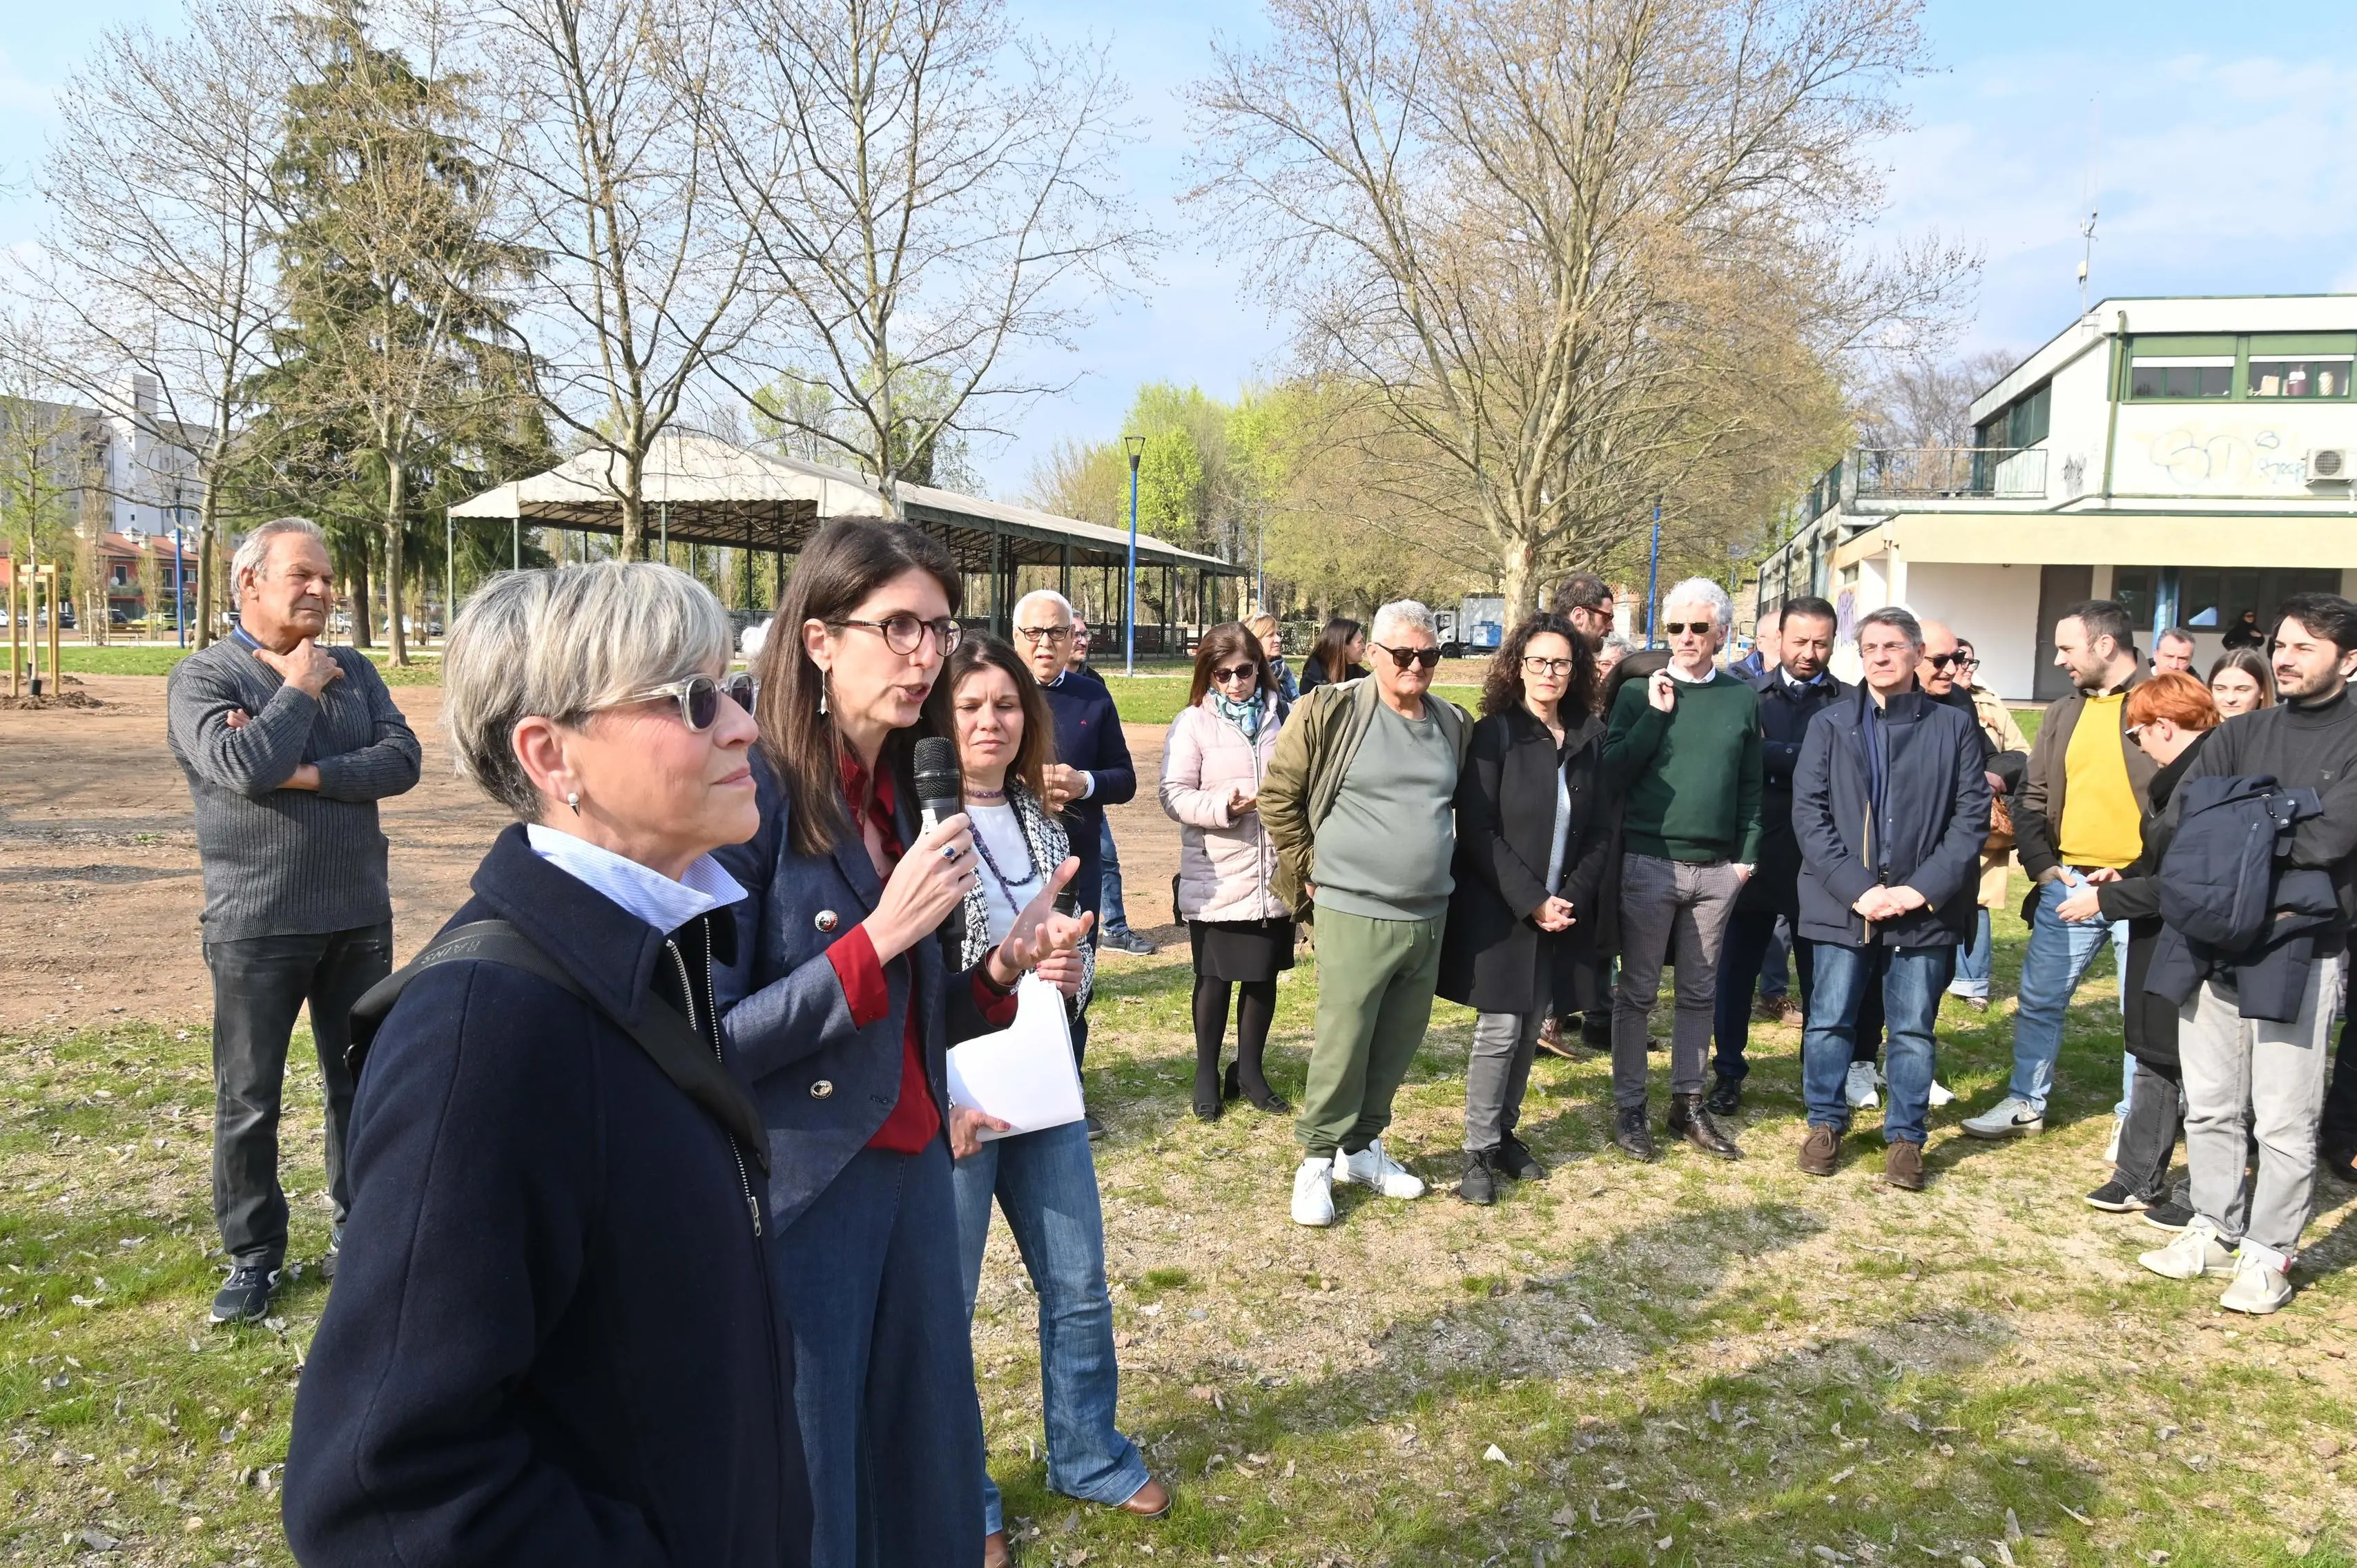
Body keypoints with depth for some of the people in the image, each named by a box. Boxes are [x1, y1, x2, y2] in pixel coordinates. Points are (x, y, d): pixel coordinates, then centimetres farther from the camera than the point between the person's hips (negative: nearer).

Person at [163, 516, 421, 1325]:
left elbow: (402, 759, -7)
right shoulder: (202, 675, -5)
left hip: (359, 917, 4)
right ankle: (253, 1253, 22)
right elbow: (243, 767, -22)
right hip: (257, 925, -3)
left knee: (362, 1084, 13)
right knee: (249, 1099, 7)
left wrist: (309, 775, -17)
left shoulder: (352, 670, 7)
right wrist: (301, 690, -10)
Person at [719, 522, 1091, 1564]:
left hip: (913, 1174, 7)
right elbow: (711, 1044, -19)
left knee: (932, 1477, 20)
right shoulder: (753, 795, -16)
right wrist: (879, 936, -24)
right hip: (798, 1196, -7)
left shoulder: (903, 800, 7)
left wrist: (1001, 969, -5)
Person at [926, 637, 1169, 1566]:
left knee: (1079, 1286, 18)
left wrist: (1073, 973, -7)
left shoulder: (1042, 822, 5)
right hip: (950, 1104, -6)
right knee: (942, 1307, 10)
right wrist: (940, 1102, -19)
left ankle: (1087, 1457, 40)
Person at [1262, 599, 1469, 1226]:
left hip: (1429, 916, 6)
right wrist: (1307, 870, -3)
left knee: (1398, 1044, 14)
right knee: (1342, 1045, -2)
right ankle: (1317, 1160, 15)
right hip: (1354, 914, -6)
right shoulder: (1330, 711, -10)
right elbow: (1278, 796, -4)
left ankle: (1362, 1146, 32)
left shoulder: (1455, 724, 7)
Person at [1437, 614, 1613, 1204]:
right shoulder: (1495, 733, -8)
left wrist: (1572, 897, -6)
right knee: (1500, 1029, -3)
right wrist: (1531, 901, -16)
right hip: (1499, 911, -4)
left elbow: (1601, 831, 7)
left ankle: (1506, 1133, 26)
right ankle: (1480, 1152, 9)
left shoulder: (1590, 739, 5)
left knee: (1529, 1030, 11)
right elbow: (1477, 829, -12)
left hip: (1563, 912, 4)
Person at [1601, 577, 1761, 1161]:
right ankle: (1629, 1107, 15)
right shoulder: (1640, 691, -2)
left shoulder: (1742, 696, 5)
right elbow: (1613, 774, -9)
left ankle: (1688, 1102, 24)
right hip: (1650, 861, -3)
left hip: (1717, 868, 3)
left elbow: (1751, 785, 9)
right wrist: (1656, 714, -14)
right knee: (1638, 991, 4)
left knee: (1700, 991, 12)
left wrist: (1747, 854, 4)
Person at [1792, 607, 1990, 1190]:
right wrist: (1856, 888, -12)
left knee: (1913, 1029, 7)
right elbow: (1808, 813, -3)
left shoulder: (1954, 727, 4)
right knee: (1829, 1021, 6)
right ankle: (1826, 1122, 24)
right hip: (1842, 902, 0)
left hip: (1924, 907, 0)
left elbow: (1972, 816, 0)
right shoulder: (1830, 725, 4)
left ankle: (1905, 1136, 22)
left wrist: (1923, 888, -11)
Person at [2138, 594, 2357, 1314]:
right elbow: (2181, 817, 0)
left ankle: (2270, 1254, 14)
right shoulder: (2242, 733, 11)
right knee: (2209, 1104, 13)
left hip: (2299, 951, -5)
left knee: (2284, 1118, 1)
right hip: (2212, 940, 5)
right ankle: (2216, 1230, 27)